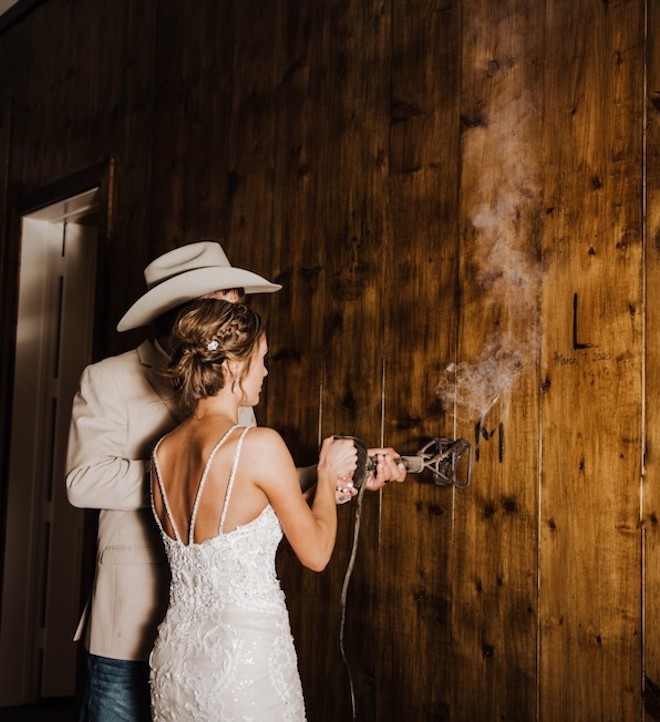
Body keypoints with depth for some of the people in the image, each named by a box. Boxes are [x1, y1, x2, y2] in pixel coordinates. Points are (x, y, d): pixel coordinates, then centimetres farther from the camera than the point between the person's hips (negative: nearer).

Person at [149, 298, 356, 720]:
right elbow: (316, 554, -8)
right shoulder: (259, 444, -18)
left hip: (176, 656, 7)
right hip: (246, 655, -6)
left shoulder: (163, 451, 2)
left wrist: (327, 481, 18)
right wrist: (327, 475, 8)